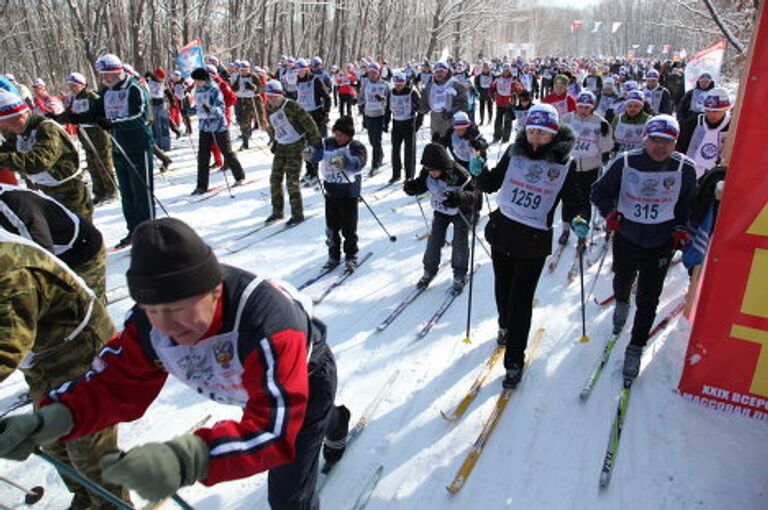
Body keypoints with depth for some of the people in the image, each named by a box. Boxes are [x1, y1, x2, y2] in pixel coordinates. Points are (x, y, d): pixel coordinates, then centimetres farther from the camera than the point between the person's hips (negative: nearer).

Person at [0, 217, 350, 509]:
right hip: (253, 386, 6)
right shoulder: (148, 323, -27)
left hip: (307, 378, -6)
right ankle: (335, 422, 71)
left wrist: (188, 459, -66)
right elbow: (117, 383, -17)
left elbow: (277, 425, -52)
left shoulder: (265, 323, -48)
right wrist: (57, 415, -37)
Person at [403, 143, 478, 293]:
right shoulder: (427, 173, -21)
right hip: (441, 210, 4)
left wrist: (459, 197, -57)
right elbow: (421, 185, -5)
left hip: (461, 211, -4)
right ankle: (429, 270, 20)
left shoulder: (459, 174, -35)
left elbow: (473, 194, -35)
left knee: (460, 243, -5)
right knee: (434, 240, 0)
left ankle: (460, 276, 15)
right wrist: (412, 187, -29)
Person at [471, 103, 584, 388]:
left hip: (535, 239, -3)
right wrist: (480, 174, -13)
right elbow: (492, 184, 7)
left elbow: (572, 202, 3)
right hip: (502, 229, 3)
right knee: (503, 288, 19)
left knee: (521, 298, -2)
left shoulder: (565, 164, -5)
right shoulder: (515, 152, 0)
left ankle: (514, 360, 9)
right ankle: (505, 326, 49)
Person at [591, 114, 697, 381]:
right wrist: (609, 212, -20)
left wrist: (681, 228, -3)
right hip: (626, 236, 1)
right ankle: (621, 303, 61)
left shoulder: (685, 168, -9)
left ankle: (636, 347, 18)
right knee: (622, 281, 24)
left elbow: (688, 204, 8)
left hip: (661, 243, 0)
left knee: (648, 299, 2)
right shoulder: (625, 162, -14)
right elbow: (600, 192, -4)